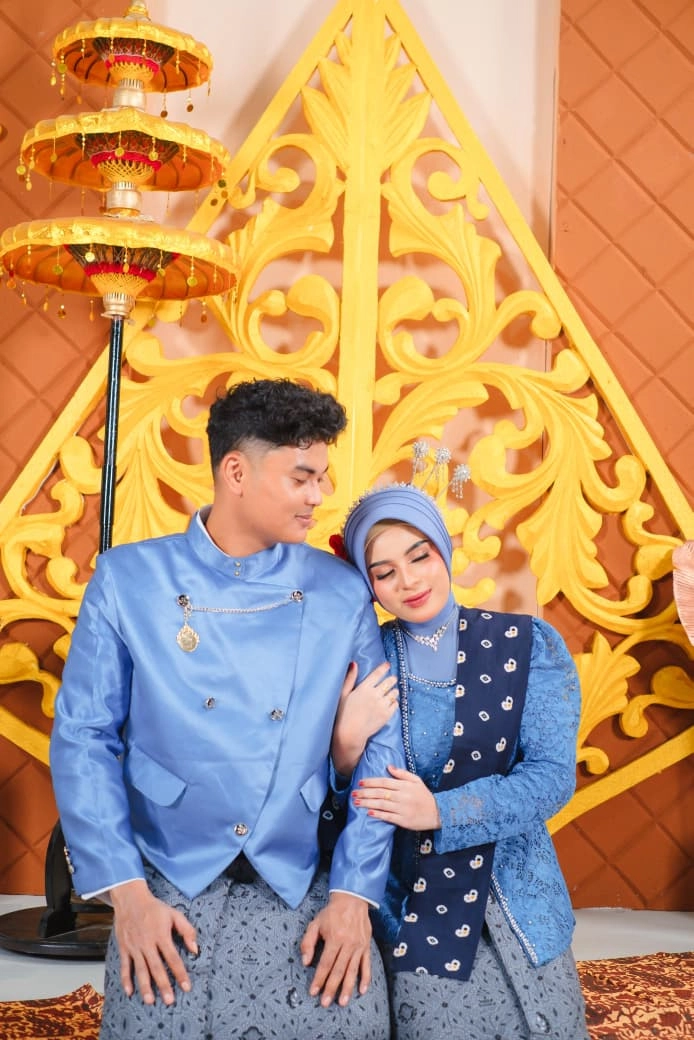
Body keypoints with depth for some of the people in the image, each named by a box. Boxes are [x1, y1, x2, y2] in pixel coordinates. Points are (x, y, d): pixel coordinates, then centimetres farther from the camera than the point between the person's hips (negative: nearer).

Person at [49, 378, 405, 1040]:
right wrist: (125, 891, -9)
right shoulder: (129, 579, -4)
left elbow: (380, 746, 1)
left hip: (303, 896, 1)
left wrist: (354, 892, -6)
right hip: (167, 894, -1)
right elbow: (84, 737, -3)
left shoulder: (342, 594, -1)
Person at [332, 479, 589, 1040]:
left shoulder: (528, 644, -5)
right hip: (412, 907, 0)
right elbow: (340, 805, 0)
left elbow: (552, 776, -12)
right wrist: (348, 741, -21)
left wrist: (440, 811, -25)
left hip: (518, 906, 1)